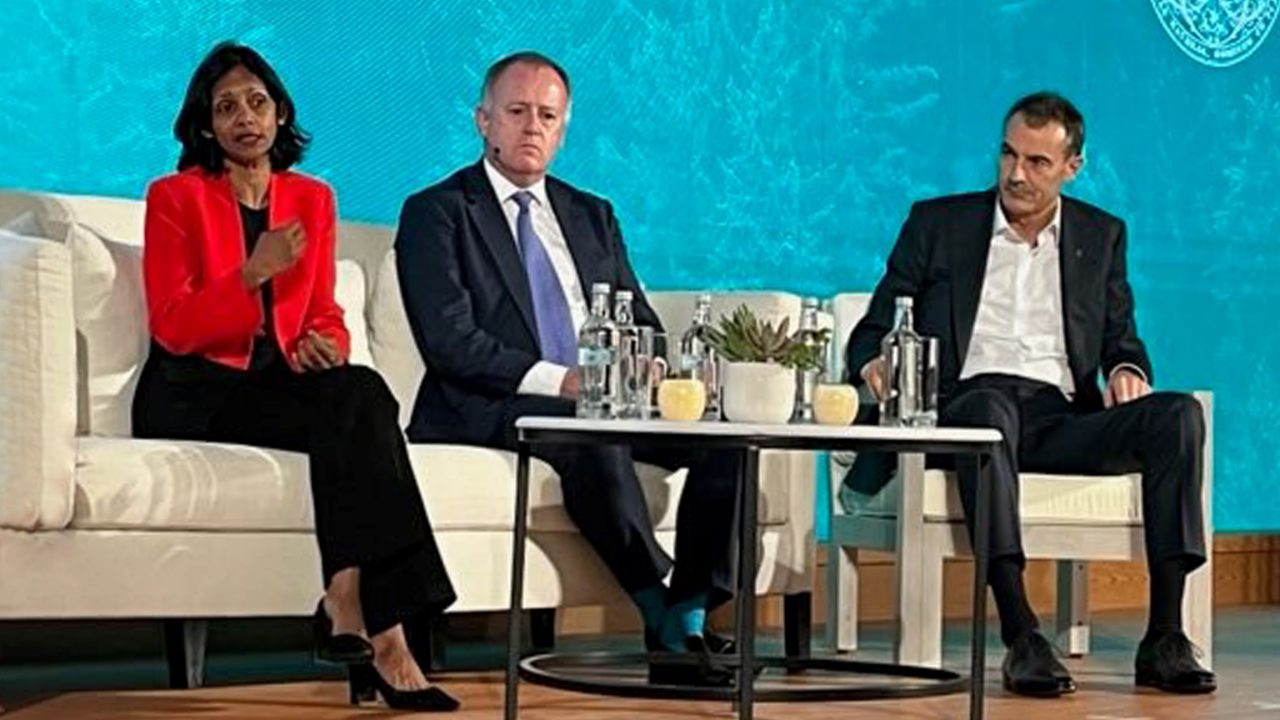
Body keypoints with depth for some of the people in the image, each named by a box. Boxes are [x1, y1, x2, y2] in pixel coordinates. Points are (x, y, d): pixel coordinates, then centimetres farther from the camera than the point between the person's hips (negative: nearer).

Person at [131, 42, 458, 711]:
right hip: (194, 394, -4)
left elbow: (324, 313, 17)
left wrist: (321, 343, -8)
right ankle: (379, 632, -36)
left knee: (361, 392, -31)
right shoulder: (174, 197, 1)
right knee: (354, 406, -30)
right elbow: (172, 328, -6)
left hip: (277, 383, 4)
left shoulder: (312, 199, 15)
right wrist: (254, 274, -19)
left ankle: (351, 607, -39)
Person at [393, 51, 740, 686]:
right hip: (488, 409, -6)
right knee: (591, 436, -37)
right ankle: (660, 620, -26)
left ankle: (690, 620, -18)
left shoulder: (592, 217, 22)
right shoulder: (436, 213, 4)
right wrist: (555, 380, -22)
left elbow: (641, 324, 18)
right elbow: (450, 341, -10)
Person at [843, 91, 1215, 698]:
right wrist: (874, 361, -12)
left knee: (1178, 414, -26)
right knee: (989, 409, -40)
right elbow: (873, 329, 13)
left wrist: (1127, 369, -3)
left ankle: (1164, 639, -29)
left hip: (1062, 419, 3)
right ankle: (1021, 638, -48)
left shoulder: (1101, 235, 22)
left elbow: (1121, 337, 22)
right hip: (968, 405, -3)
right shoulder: (937, 224, 14)